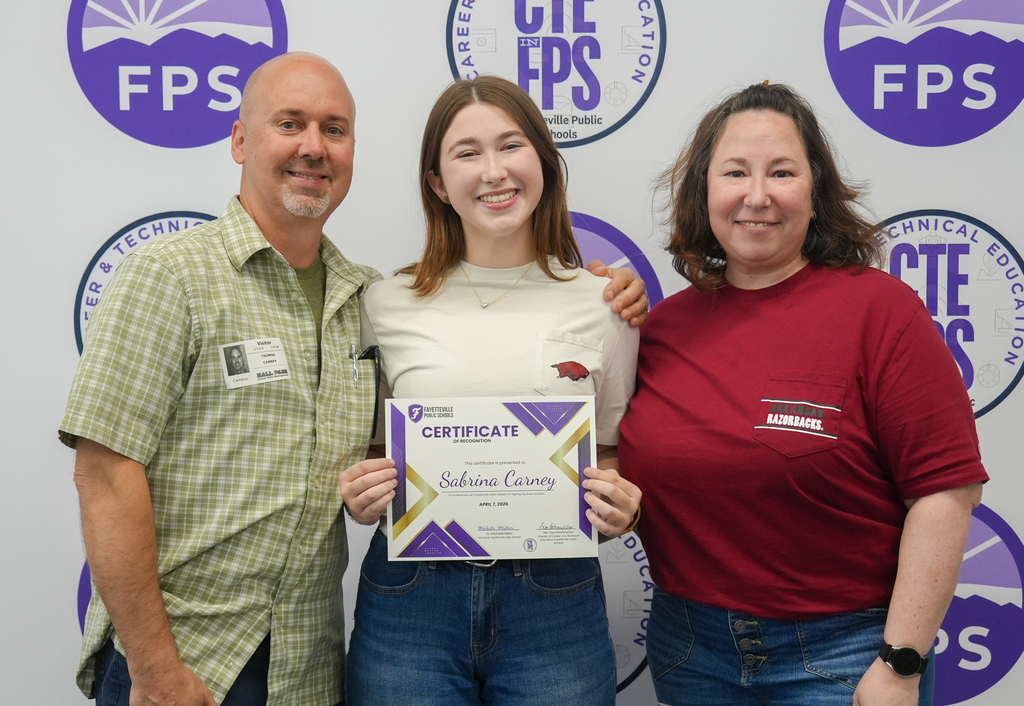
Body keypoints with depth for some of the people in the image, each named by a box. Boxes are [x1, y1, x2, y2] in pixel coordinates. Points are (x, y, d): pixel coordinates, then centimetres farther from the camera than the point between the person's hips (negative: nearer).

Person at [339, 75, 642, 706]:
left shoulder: (603, 305, 1)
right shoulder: (387, 305, 1)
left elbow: (612, 459, 10)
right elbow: (361, 457, 12)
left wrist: (621, 510, -11)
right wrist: (358, 496, -9)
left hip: (556, 601, 0)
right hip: (410, 601, 0)